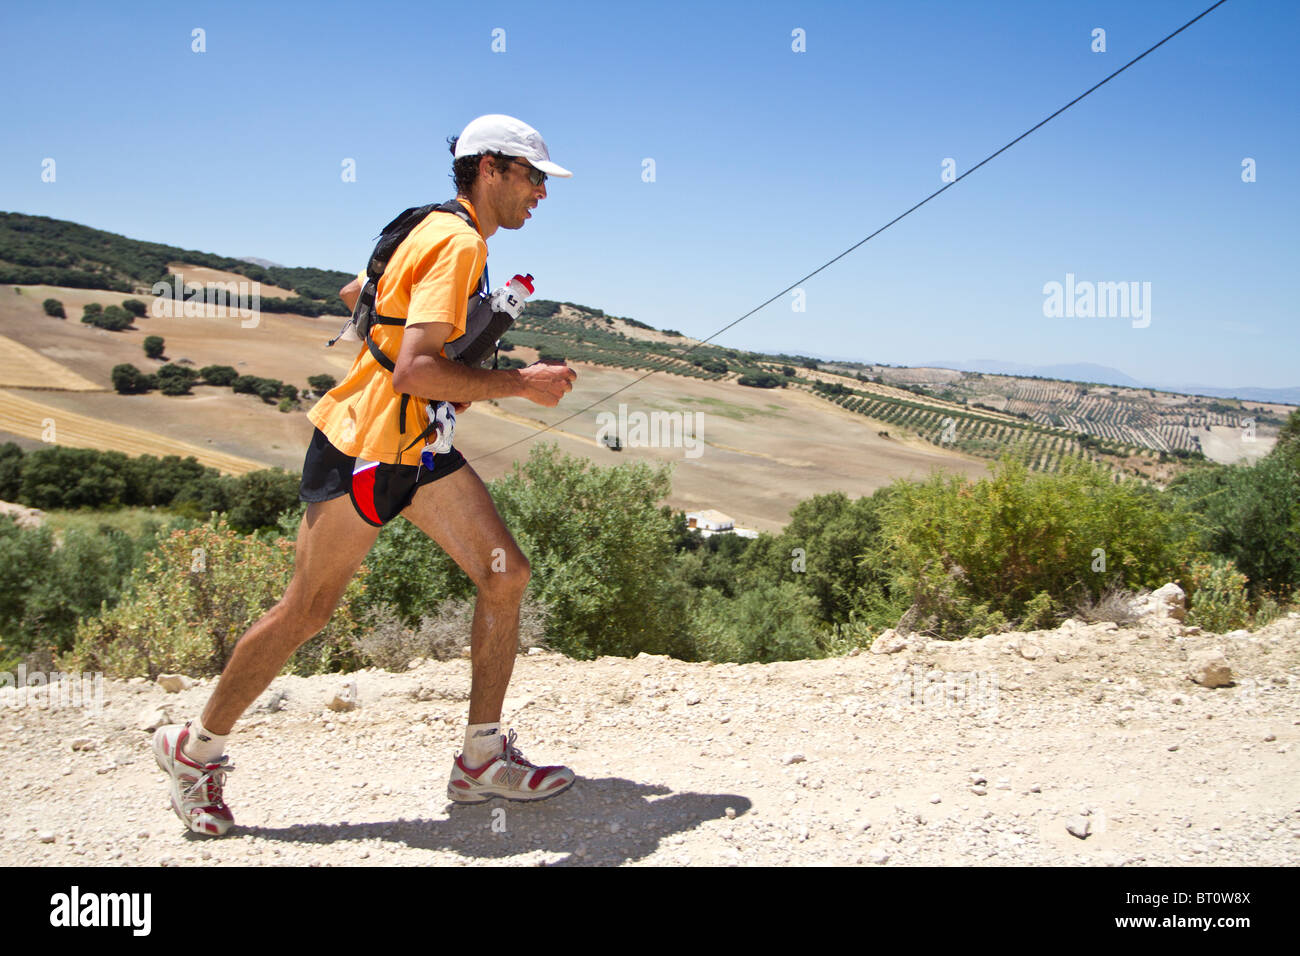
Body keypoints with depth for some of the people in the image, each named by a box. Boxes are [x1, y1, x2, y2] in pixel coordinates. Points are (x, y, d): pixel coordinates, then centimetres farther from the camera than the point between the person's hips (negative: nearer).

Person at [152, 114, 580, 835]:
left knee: (504, 574, 2)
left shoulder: (437, 231, 13)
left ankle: (481, 760, 11)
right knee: (306, 611, 1)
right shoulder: (458, 243, -19)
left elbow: (352, 295, 26)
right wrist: (519, 383, -20)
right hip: (364, 448, -10)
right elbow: (415, 371, -30)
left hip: (418, 445, 10)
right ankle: (196, 749, 21)